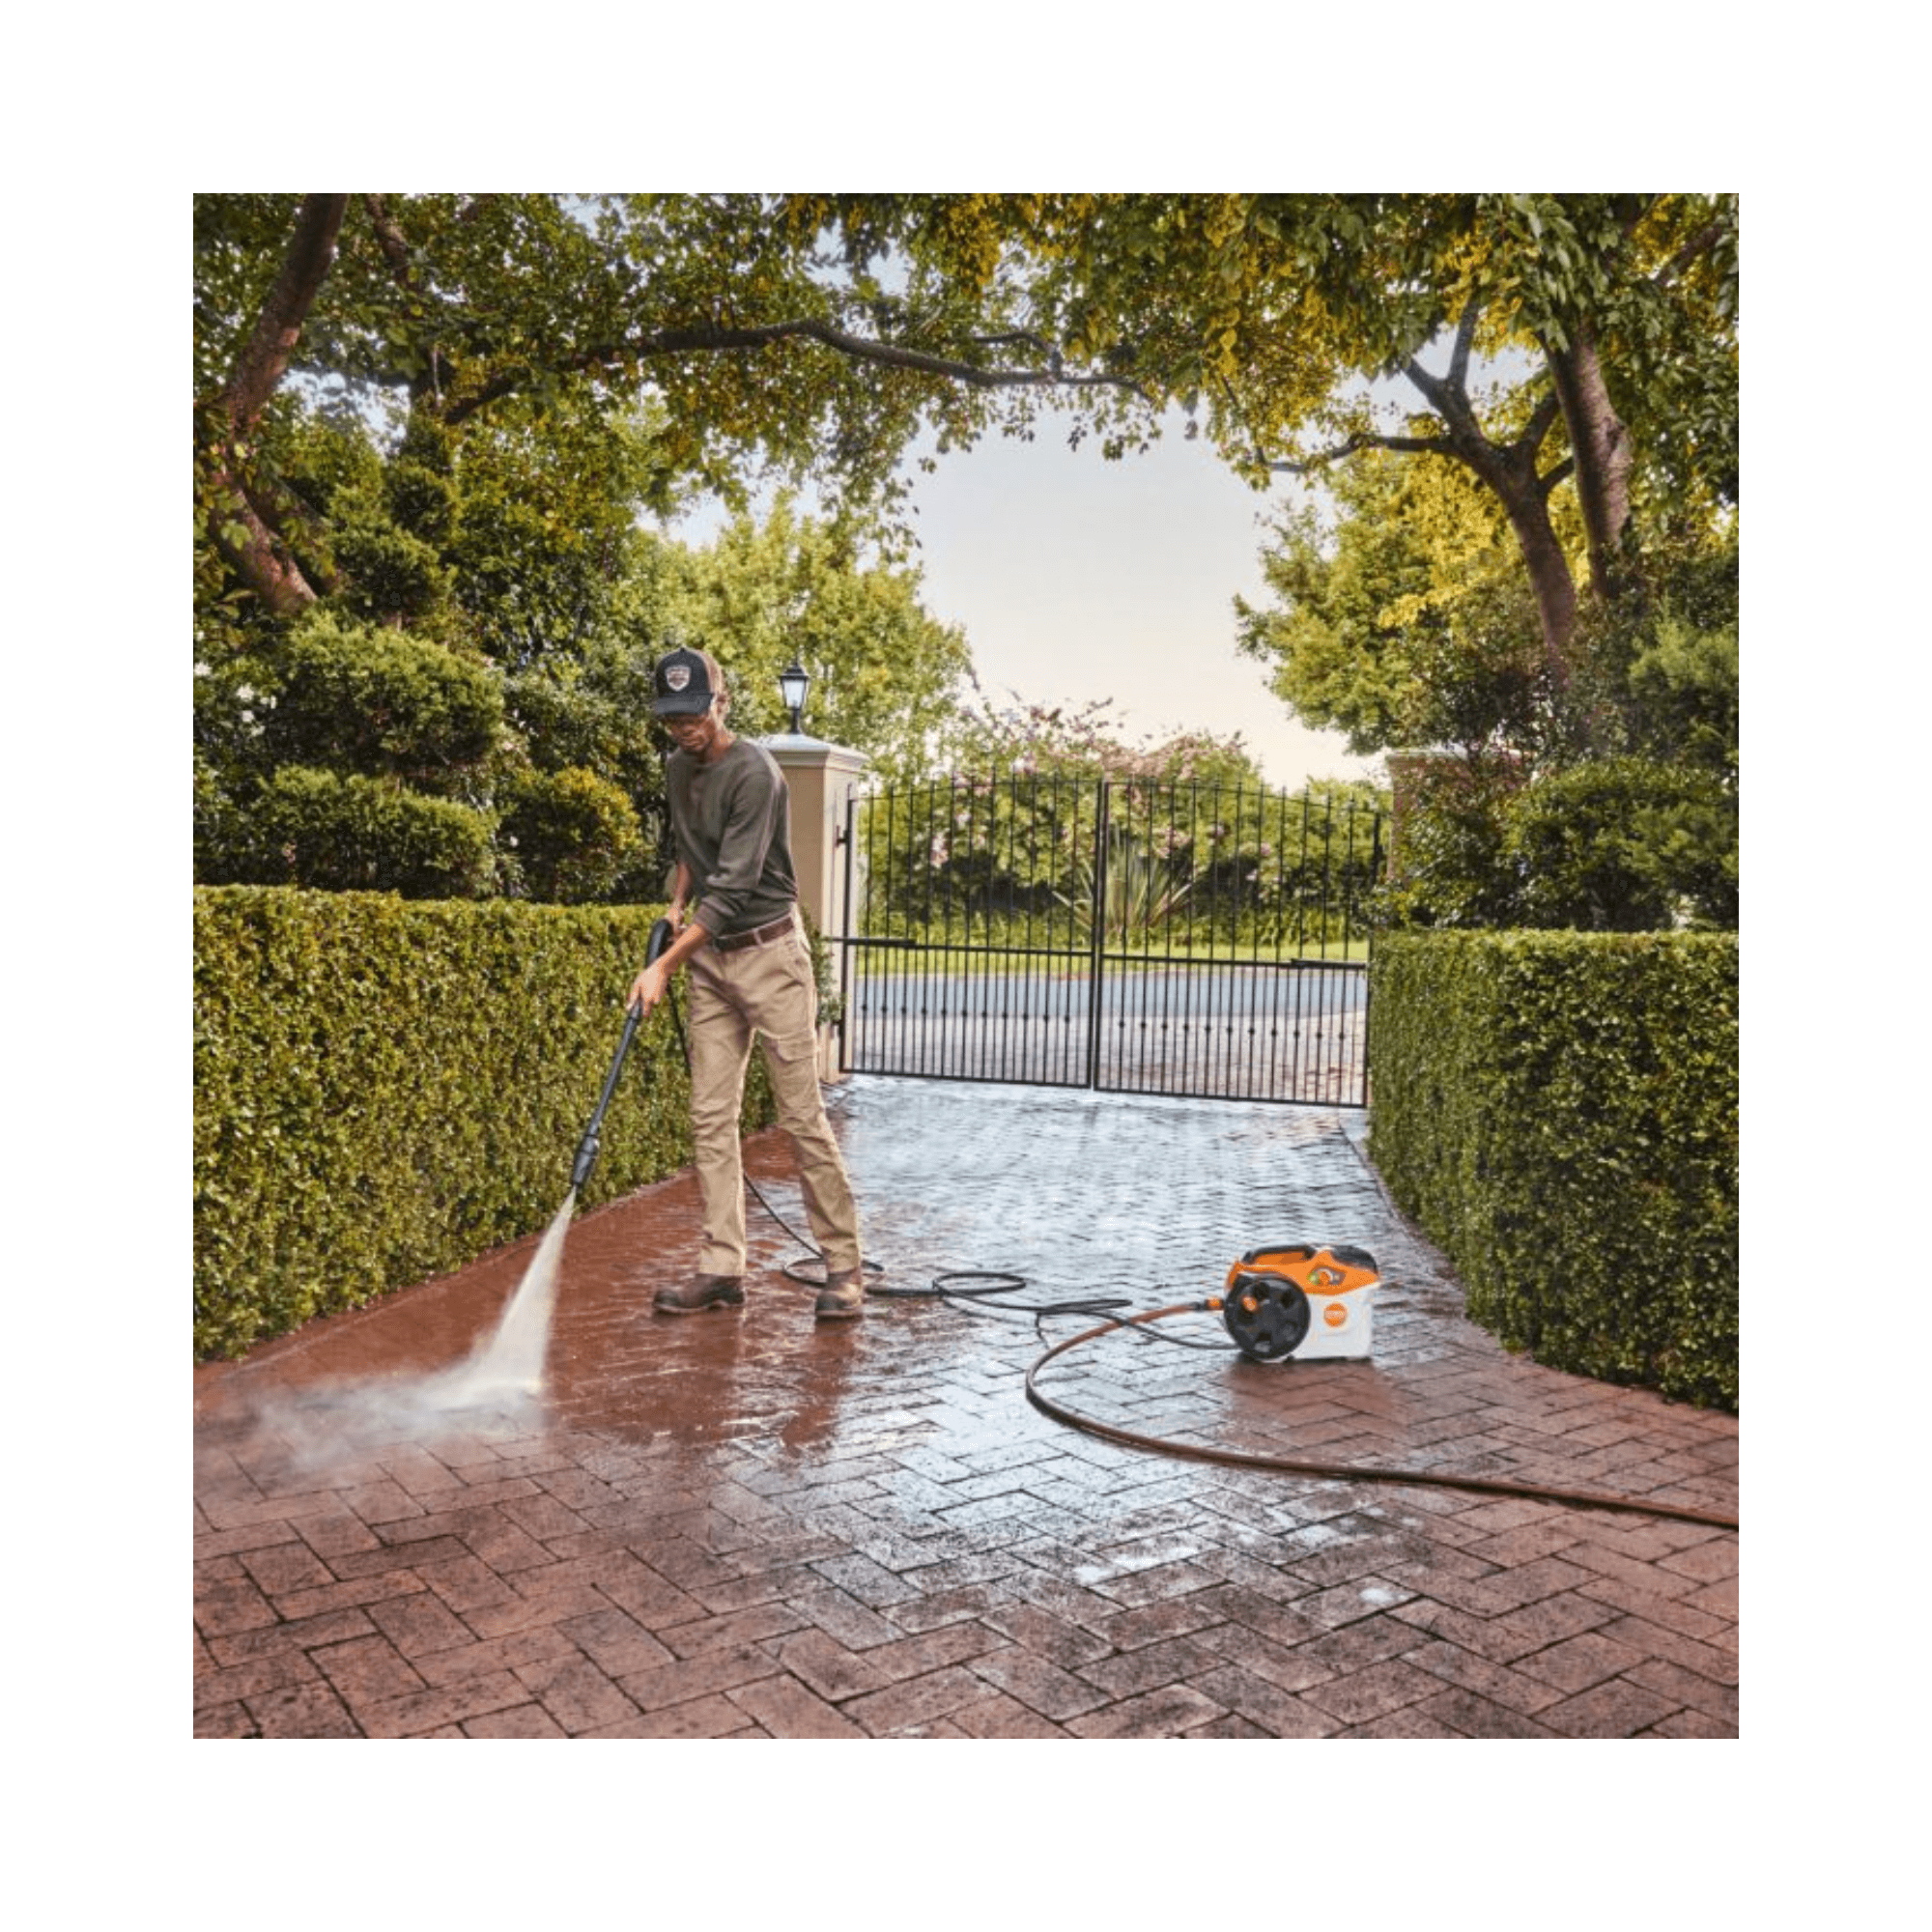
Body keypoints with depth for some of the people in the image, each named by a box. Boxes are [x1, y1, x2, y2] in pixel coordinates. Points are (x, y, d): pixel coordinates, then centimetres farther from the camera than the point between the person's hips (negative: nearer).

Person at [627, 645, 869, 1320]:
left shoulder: (754, 772, -16)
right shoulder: (679, 769, 11)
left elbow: (734, 886, -22)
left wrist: (664, 966, -24)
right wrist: (677, 901, 6)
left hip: (770, 954, -7)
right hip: (709, 959, 8)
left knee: (802, 1115, -6)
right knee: (711, 1119, 4)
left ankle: (843, 1266, 3)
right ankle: (723, 1269, 9)